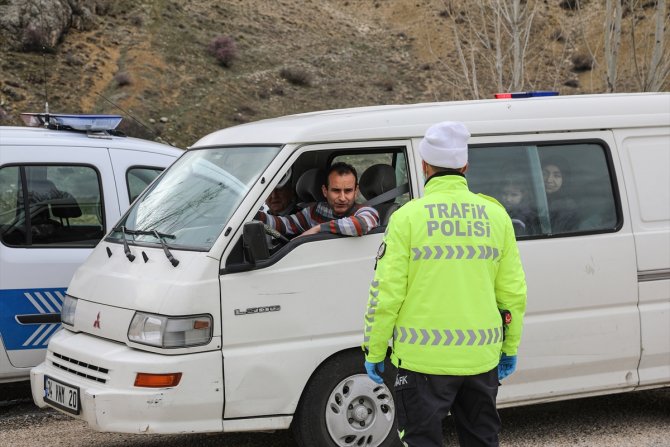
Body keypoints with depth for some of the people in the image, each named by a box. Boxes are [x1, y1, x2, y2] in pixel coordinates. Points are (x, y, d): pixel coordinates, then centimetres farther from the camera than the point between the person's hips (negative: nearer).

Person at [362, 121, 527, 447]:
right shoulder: (495, 215, 4)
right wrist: (510, 347, 19)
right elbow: (513, 291, 7)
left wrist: (374, 351, 1)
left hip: (424, 358, -4)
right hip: (481, 358, 4)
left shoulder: (409, 216, -8)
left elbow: (387, 292, -9)